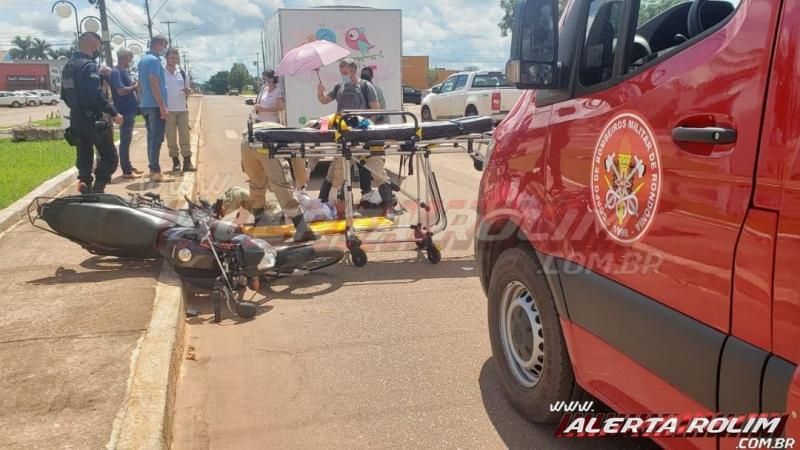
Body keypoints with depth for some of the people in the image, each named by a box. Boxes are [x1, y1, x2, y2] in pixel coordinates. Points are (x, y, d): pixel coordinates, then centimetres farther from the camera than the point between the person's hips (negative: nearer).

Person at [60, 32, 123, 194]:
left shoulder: (67, 67, 14)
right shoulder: (89, 65, -14)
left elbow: (64, 96, 20)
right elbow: (97, 95, -24)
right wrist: (114, 113, -18)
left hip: (76, 120, 9)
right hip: (94, 120, -9)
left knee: (84, 159, 15)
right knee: (109, 158, -3)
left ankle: (86, 188, 12)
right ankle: (97, 190, -12)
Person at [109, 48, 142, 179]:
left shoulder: (124, 72, 16)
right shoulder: (116, 72, -13)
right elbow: (121, 91, -23)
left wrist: (136, 84, 5)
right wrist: (135, 86, -11)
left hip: (130, 110, 10)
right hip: (125, 111, -10)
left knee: (127, 140, 14)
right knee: (125, 141, -6)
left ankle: (128, 166, 22)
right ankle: (126, 170, -2)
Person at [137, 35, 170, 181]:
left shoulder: (143, 60, 17)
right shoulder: (154, 60, -12)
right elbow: (154, 84, -20)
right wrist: (163, 106, -21)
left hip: (146, 105, 10)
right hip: (156, 105, -10)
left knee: (151, 138, 11)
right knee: (157, 138, -8)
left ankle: (153, 169, 15)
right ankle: (156, 171, -8)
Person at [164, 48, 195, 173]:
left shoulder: (183, 73, 9)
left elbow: (188, 90, 15)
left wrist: (188, 90, -9)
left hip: (183, 109, 3)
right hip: (168, 110, -2)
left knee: (184, 136, 2)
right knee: (171, 137, 2)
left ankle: (187, 162, 4)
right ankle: (175, 161, 10)